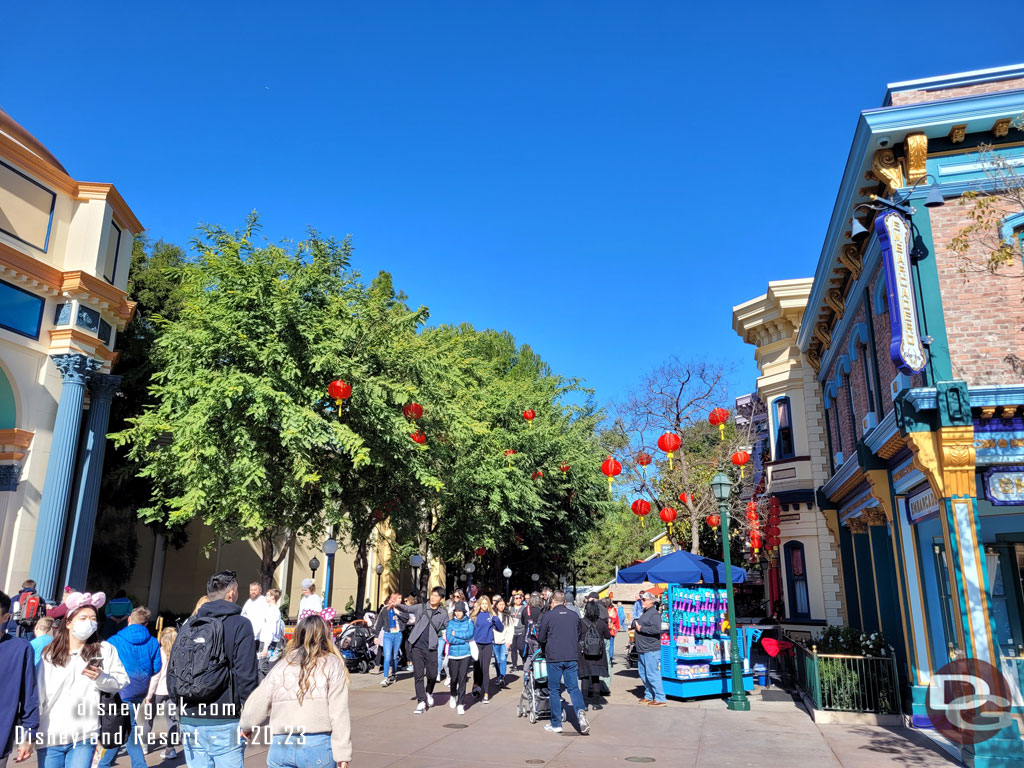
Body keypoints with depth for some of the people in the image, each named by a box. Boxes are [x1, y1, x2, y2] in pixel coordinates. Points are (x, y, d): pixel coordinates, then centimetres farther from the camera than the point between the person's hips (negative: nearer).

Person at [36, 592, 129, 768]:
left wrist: (100, 678, -13)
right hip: (49, 738, 2)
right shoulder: (49, 654, 5)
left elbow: (122, 681, 4)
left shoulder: (105, 650, 1)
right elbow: (37, 696, 5)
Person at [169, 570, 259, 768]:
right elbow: (246, 675, -12)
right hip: (224, 722, -5)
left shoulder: (188, 625, 10)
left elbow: (171, 672, 12)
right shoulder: (239, 624, -7)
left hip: (189, 721, 6)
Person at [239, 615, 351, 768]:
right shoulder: (332, 665, 2)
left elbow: (257, 705, 12)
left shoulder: (282, 666, 11)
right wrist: (342, 755, -5)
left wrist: (246, 726, 32)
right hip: (318, 744, -3)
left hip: (281, 746, 3)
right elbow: (339, 714, -6)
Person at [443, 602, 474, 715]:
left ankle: (460, 704, 3)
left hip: (465, 654, -1)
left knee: (462, 678, -6)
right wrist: (464, 639, -9)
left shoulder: (469, 621, 4)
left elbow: (470, 634, -11)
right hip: (453, 654, 1)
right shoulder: (450, 623, 4)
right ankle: (453, 695, 37)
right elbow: (449, 638, -7)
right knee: (453, 678, 7)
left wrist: (456, 634, -9)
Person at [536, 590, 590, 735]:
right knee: (573, 687, 10)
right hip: (572, 657, 3)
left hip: (554, 658, -3)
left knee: (554, 690, 8)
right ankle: (580, 711, -16)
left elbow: (541, 638, 1)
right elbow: (580, 636, 16)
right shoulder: (574, 616, 5)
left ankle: (556, 724, 12)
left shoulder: (548, 615, -5)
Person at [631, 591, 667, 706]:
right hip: (642, 650, 10)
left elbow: (656, 629, -26)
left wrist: (641, 628, -18)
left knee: (652, 674, -9)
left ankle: (660, 699, -5)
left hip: (651, 650, -10)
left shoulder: (654, 614, -13)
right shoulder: (645, 613, 19)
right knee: (643, 674, 15)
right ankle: (648, 696, 26)